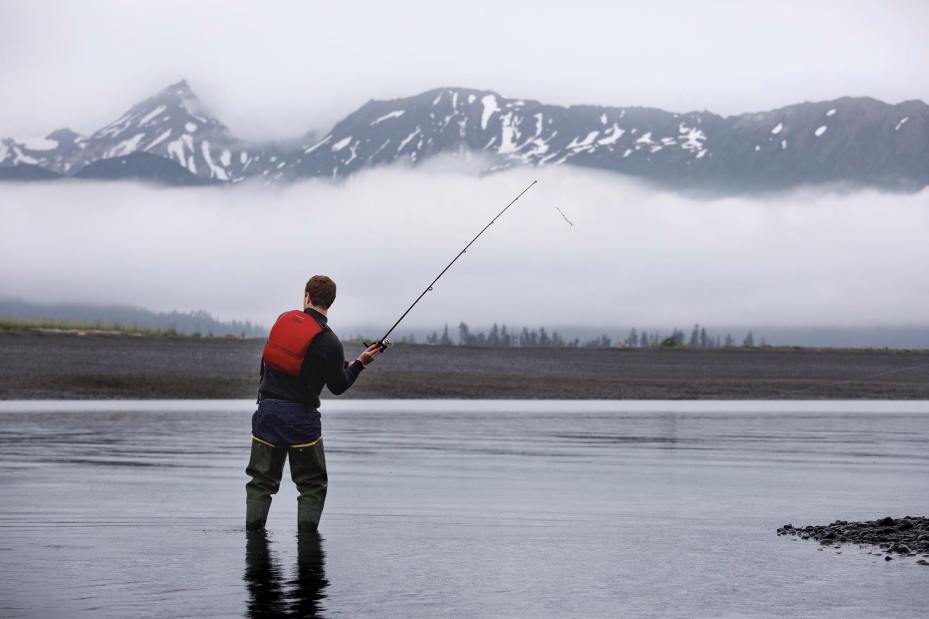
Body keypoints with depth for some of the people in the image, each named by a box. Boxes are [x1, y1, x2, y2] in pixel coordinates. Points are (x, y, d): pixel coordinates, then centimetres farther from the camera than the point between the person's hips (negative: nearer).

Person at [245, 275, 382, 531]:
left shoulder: (284, 319, 4)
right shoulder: (330, 343, -10)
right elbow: (338, 387, 0)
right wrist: (360, 363, 11)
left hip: (266, 409, 4)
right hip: (301, 416, -4)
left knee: (262, 479, 12)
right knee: (312, 484, 7)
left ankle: (253, 529, 8)